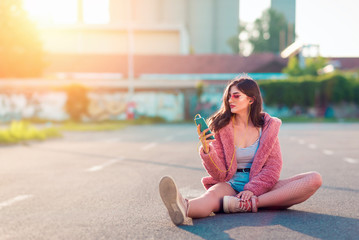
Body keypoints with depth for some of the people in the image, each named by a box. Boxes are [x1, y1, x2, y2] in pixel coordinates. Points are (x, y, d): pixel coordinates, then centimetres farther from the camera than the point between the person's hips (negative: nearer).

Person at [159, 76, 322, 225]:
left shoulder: (268, 126, 5)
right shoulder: (221, 127, 3)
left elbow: (273, 167, 0)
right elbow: (220, 174, -2)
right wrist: (206, 150, -21)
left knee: (315, 179, -22)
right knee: (212, 195, -37)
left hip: (260, 187, 2)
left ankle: (248, 204, -38)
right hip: (229, 185, -1)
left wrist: (252, 190, -17)